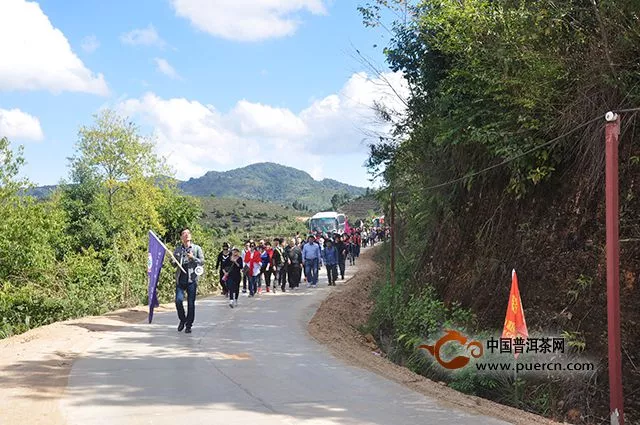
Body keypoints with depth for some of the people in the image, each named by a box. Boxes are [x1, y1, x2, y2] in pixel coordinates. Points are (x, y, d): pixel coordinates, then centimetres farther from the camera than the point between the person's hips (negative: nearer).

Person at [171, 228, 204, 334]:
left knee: (191, 303, -1)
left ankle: (189, 325, 10)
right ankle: (182, 320, 14)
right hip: (180, 279, 2)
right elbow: (174, 264, 17)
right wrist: (172, 261, -6)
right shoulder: (177, 249, 13)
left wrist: (193, 258, -13)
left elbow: (202, 262, 3)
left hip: (192, 279, -1)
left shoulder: (197, 248, 7)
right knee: (178, 300, -10)